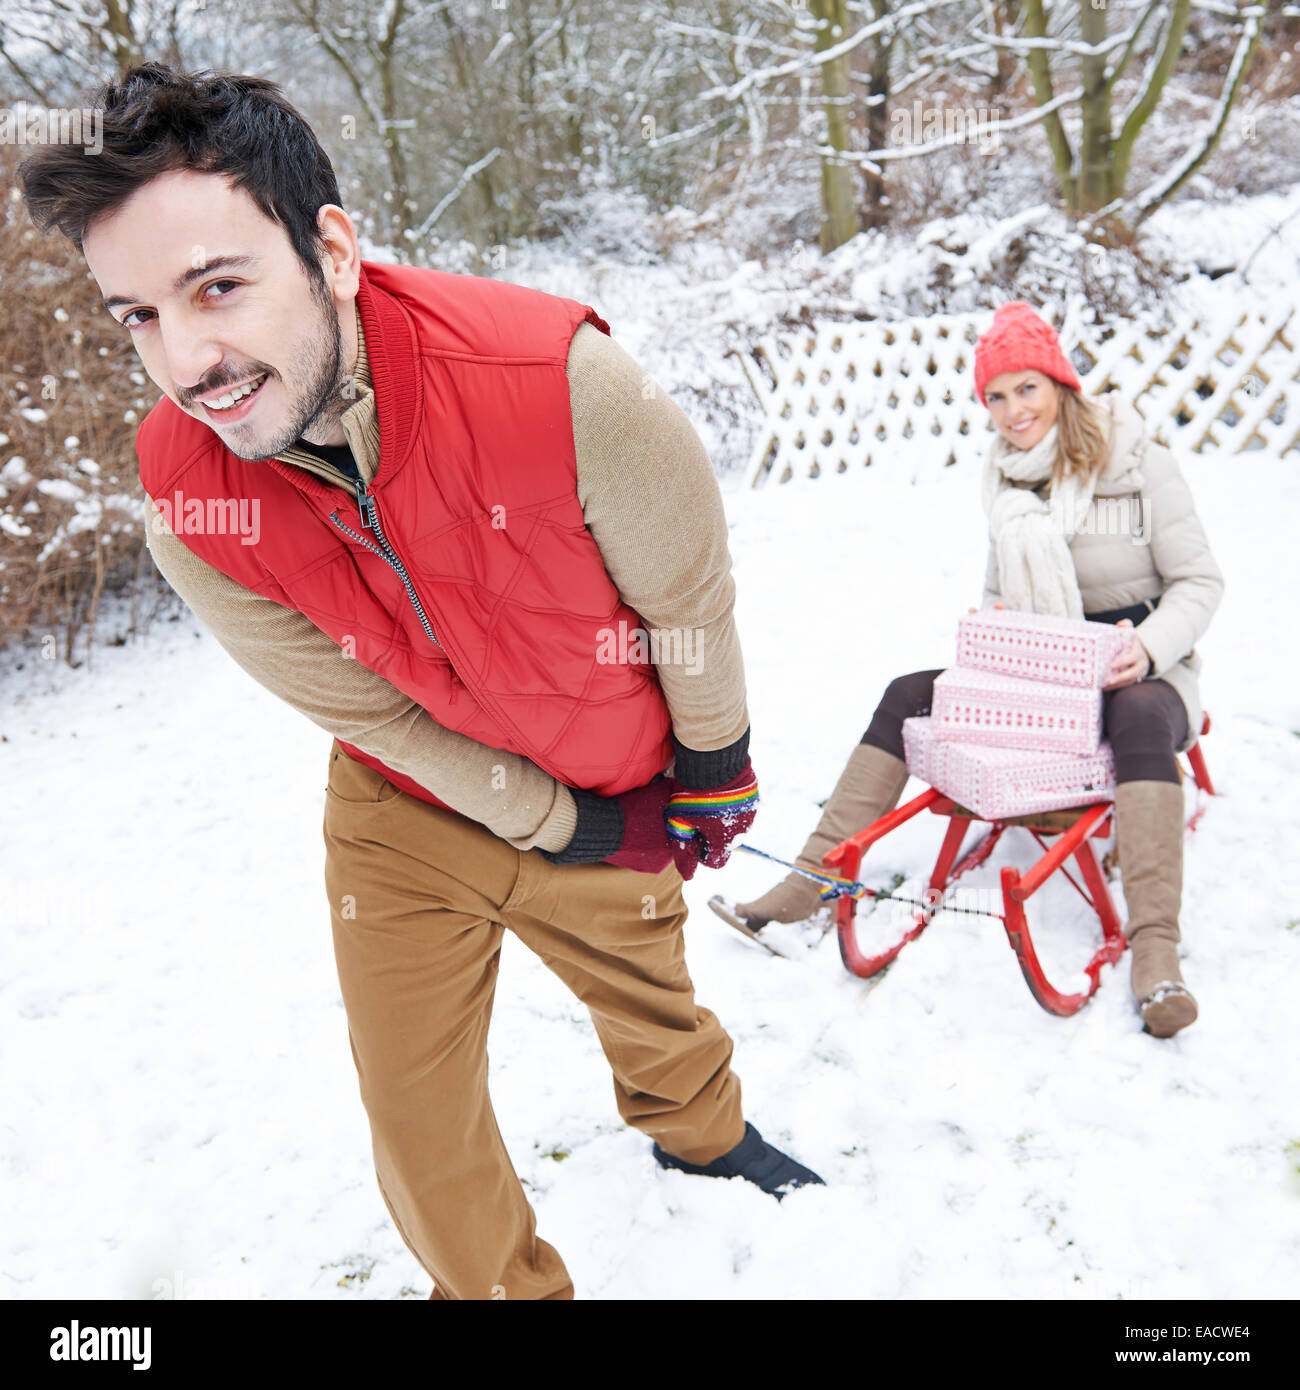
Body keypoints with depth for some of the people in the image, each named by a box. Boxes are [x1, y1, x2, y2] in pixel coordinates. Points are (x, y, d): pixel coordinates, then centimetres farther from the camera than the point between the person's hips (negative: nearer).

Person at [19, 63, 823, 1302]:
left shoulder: (557, 378, -34)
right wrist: (561, 827, -7)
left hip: (624, 795, 0)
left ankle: (698, 1132, 60)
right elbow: (370, 713, -12)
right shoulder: (185, 506, -23)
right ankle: (504, 1287, 39)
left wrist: (712, 770, -1)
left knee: (656, 1011, 23)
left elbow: (689, 594, -16)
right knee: (416, 1114, 7)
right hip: (404, 811, 1)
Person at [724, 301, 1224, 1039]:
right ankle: (813, 877, -12)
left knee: (1141, 720, -39)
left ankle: (1156, 949, -42)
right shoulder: (1008, 477, 6)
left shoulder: (1139, 462, -9)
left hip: (1134, 672, -5)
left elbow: (1200, 582, -7)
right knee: (909, 694, -11)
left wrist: (1148, 648, -25)